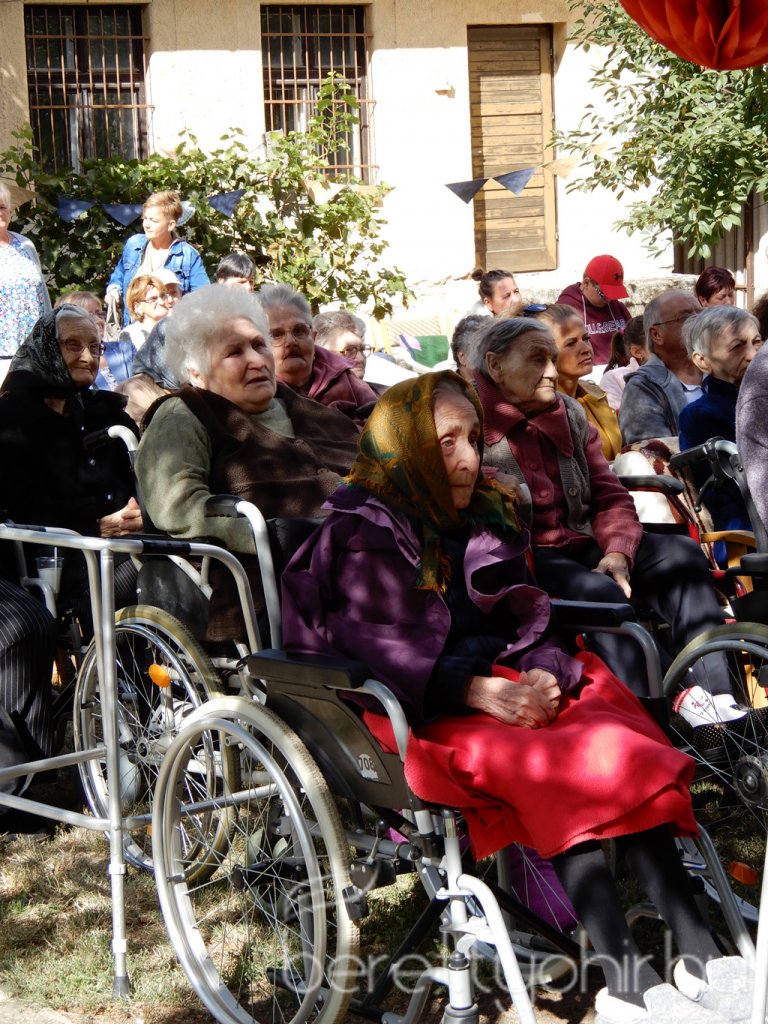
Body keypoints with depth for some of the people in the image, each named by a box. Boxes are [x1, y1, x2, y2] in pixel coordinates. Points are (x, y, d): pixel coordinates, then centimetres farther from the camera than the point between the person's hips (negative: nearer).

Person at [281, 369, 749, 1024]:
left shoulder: (486, 519, 21)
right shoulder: (365, 534, 1)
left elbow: (523, 623, 15)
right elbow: (378, 644, -12)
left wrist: (541, 676, -9)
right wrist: (480, 691, -24)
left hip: (506, 686, 6)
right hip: (423, 712, -6)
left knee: (617, 733, -24)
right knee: (552, 767, -33)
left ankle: (698, 952, -34)